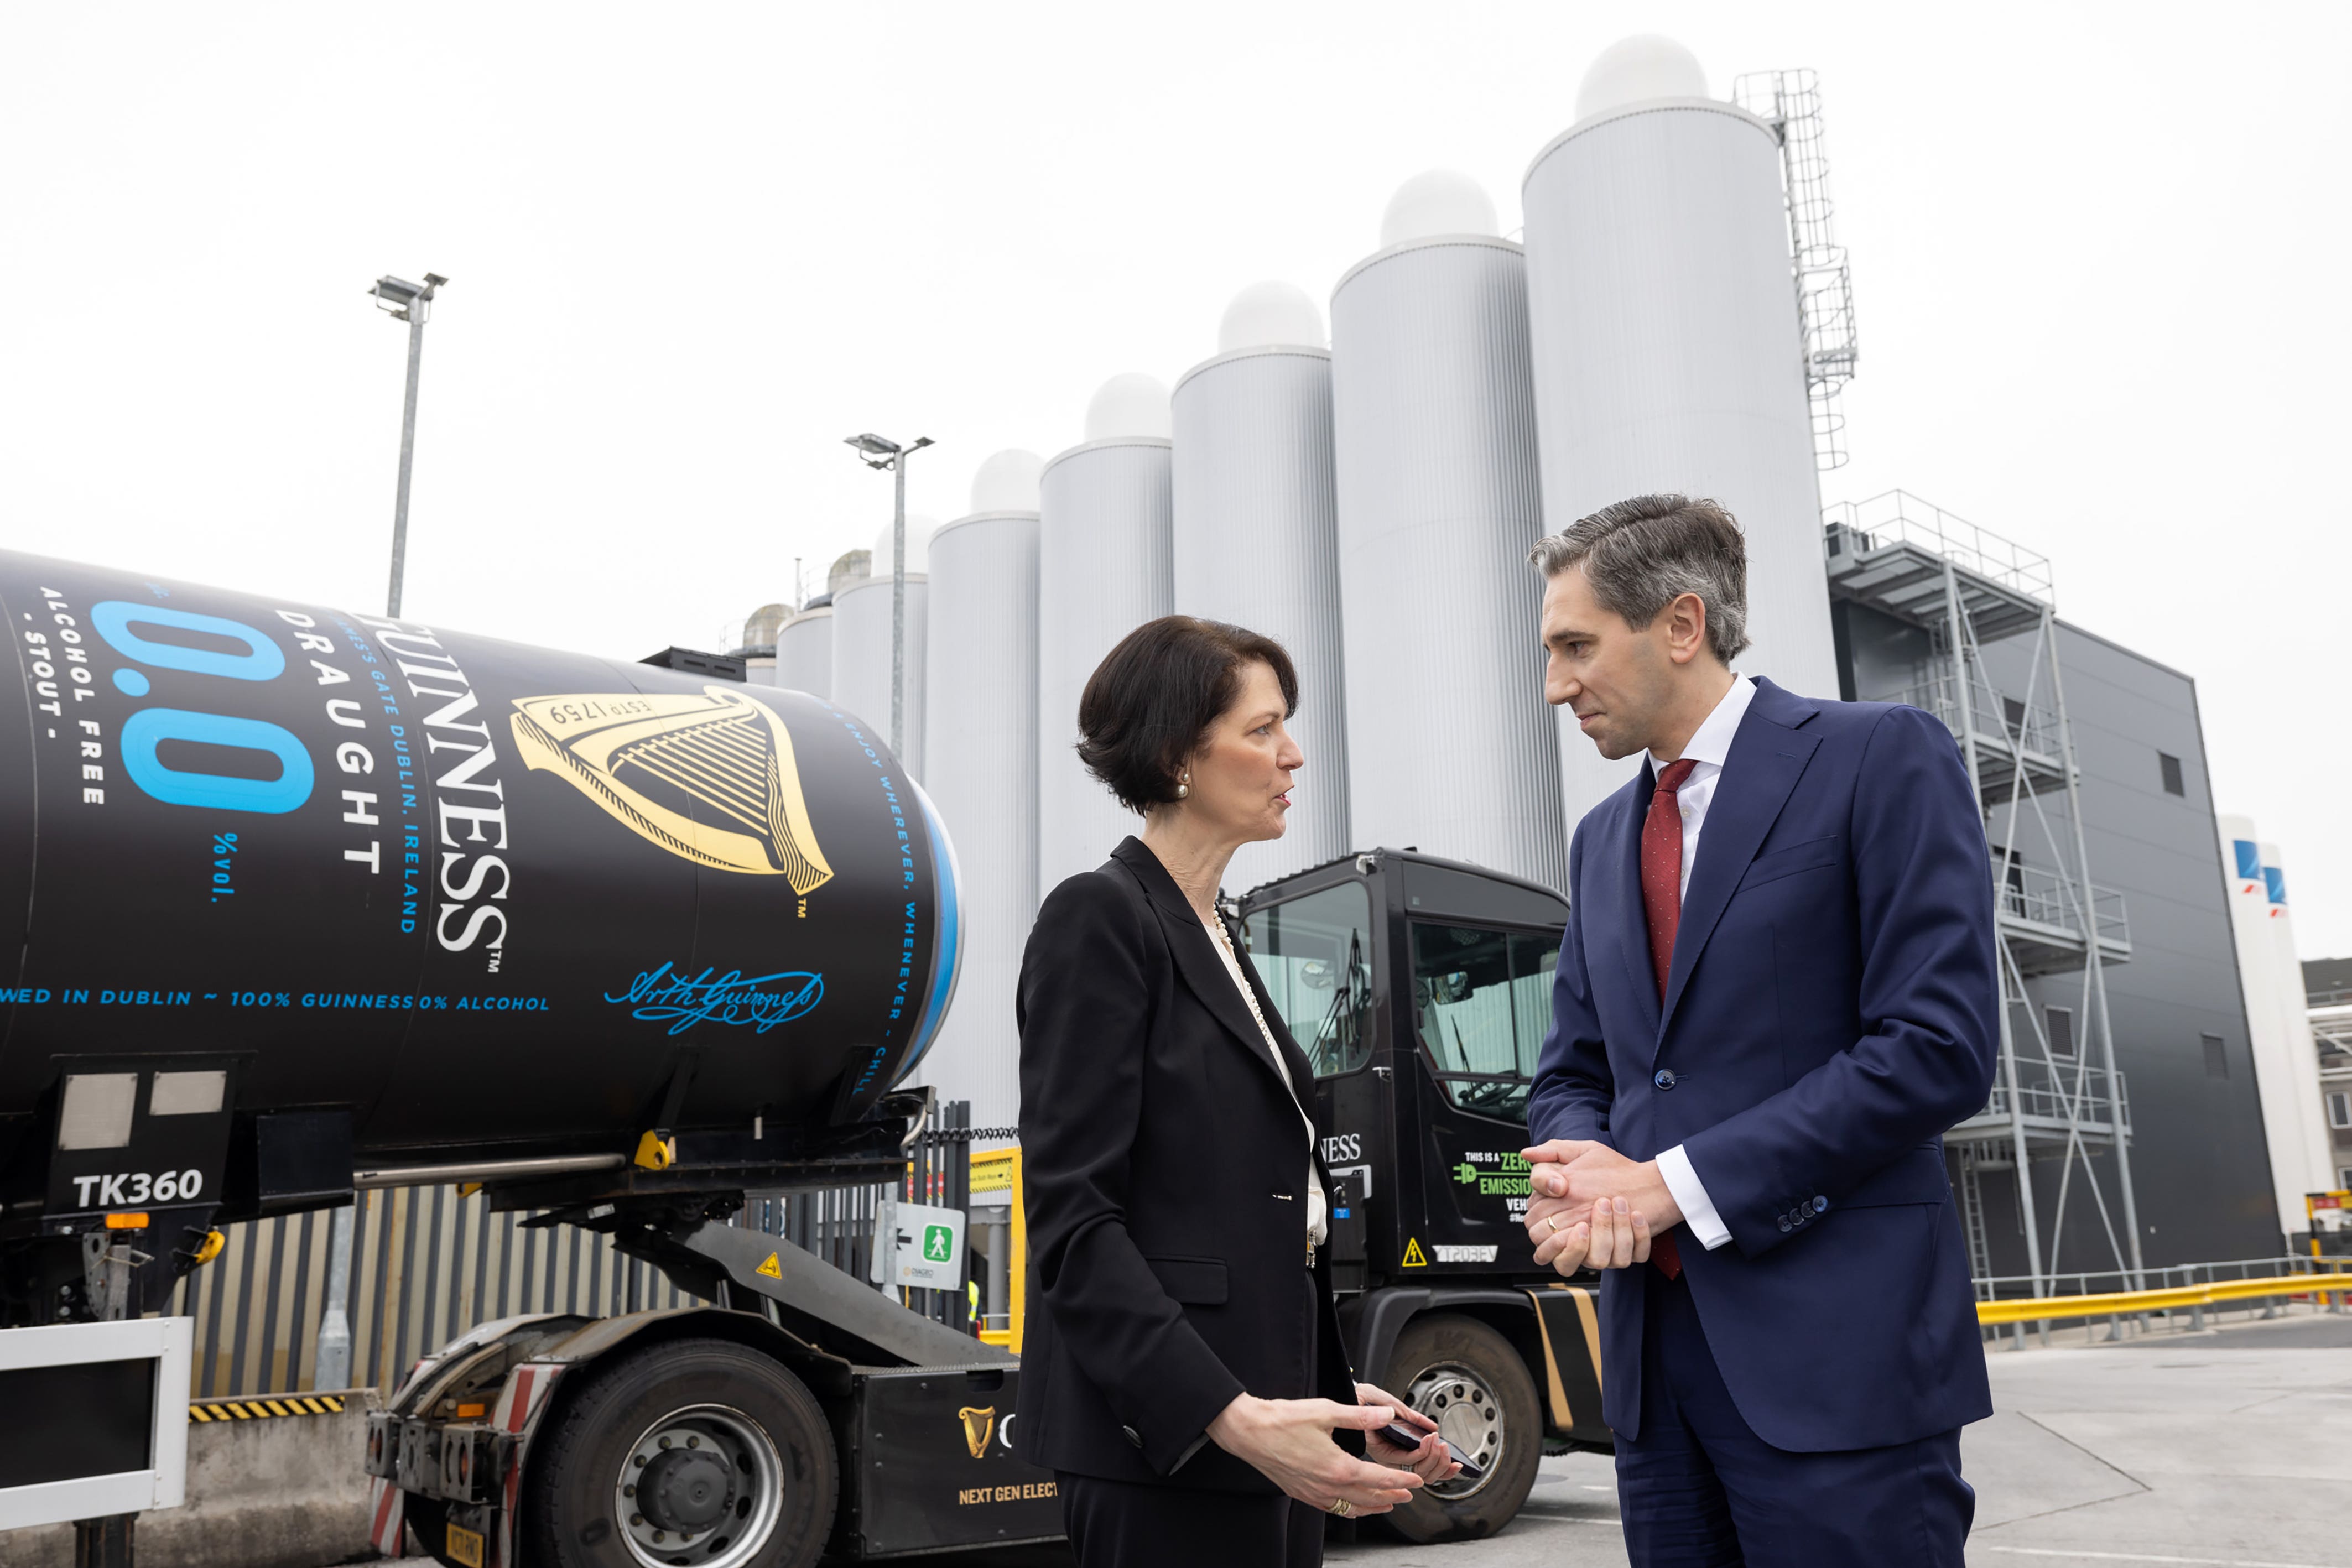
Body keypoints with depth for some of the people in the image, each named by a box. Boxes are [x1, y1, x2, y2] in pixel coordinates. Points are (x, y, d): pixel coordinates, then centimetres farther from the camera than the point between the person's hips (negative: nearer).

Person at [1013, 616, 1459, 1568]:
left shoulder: (1215, 942, 16)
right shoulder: (1101, 918, -11)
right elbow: (1072, 1220, -17)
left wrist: (1338, 1398, 12)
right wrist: (1231, 1415, -25)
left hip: (1259, 1428, 8)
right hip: (1162, 1453, -8)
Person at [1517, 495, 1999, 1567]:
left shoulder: (1882, 758, -4)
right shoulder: (1600, 840, 16)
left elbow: (1941, 1046, -13)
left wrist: (1677, 1182, -14)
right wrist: (1578, 1172, -6)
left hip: (1836, 1354, -6)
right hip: (1653, 1351, 6)